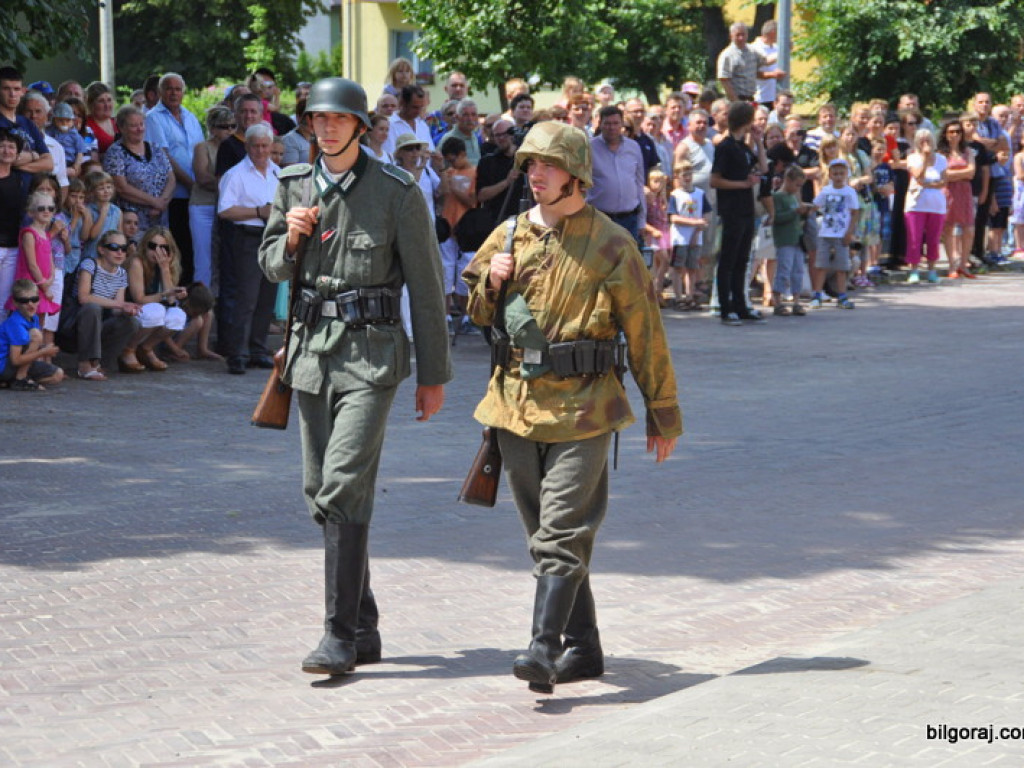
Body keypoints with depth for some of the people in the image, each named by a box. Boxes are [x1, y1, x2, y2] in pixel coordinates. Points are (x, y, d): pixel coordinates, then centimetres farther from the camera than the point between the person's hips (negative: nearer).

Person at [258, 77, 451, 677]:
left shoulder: (397, 193, -6)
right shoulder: (295, 185, 9)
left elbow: (426, 286, -2)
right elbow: (273, 266, 19)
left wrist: (434, 375, -1)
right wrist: (291, 239, -6)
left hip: (372, 352, -6)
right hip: (313, 348, 6)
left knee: (344, 487, -16)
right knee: (319, 491, 9)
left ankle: (342, 636, -12)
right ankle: (365, 629, 20)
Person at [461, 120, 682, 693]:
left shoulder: (611, 245, -4)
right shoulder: (510, 236, 10)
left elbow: (646, 333, 0)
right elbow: (476, 314, 20)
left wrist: (664, 414, 2)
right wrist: (491, 284, -3)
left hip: (582, 408, -6)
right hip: (516, 405, 6)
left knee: (561, 535, -14)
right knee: (546, 534, 11)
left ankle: (544, 647, -20)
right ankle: (583, 648, 20)